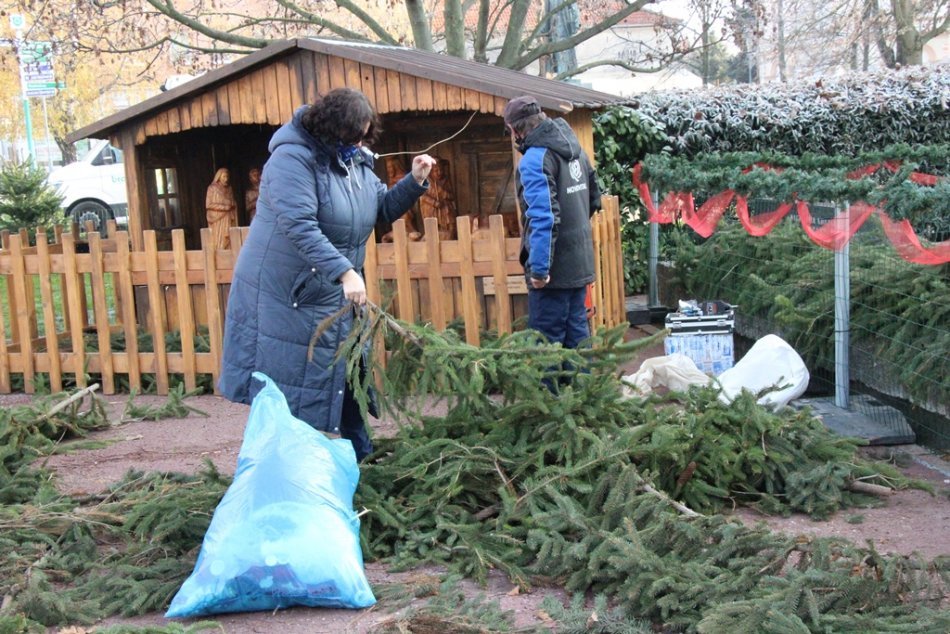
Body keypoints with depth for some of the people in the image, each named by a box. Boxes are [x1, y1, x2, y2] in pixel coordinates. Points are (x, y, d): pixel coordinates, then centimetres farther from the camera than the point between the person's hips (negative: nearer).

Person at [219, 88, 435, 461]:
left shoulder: (356, 162, 8)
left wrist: (414, 181, -2)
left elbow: (383, 210, 15)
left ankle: (362, 459, 25)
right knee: (287, 389, -3)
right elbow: (300, 225, -30)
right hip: (285, 295, -8)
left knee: (346, 380, 14)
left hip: (337, 296, 8)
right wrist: (345, 272, -36)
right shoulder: (293, 159, -19)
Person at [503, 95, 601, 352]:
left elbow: (543, 217, -24)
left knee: (546, 340, -2)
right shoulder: (574, 148, 10)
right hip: (581, 261, 8)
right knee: (577, 333, 15)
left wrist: (539, 267, -23)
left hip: (554, 269, -8)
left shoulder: (534, 159, -16)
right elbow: (594, 198, 19)